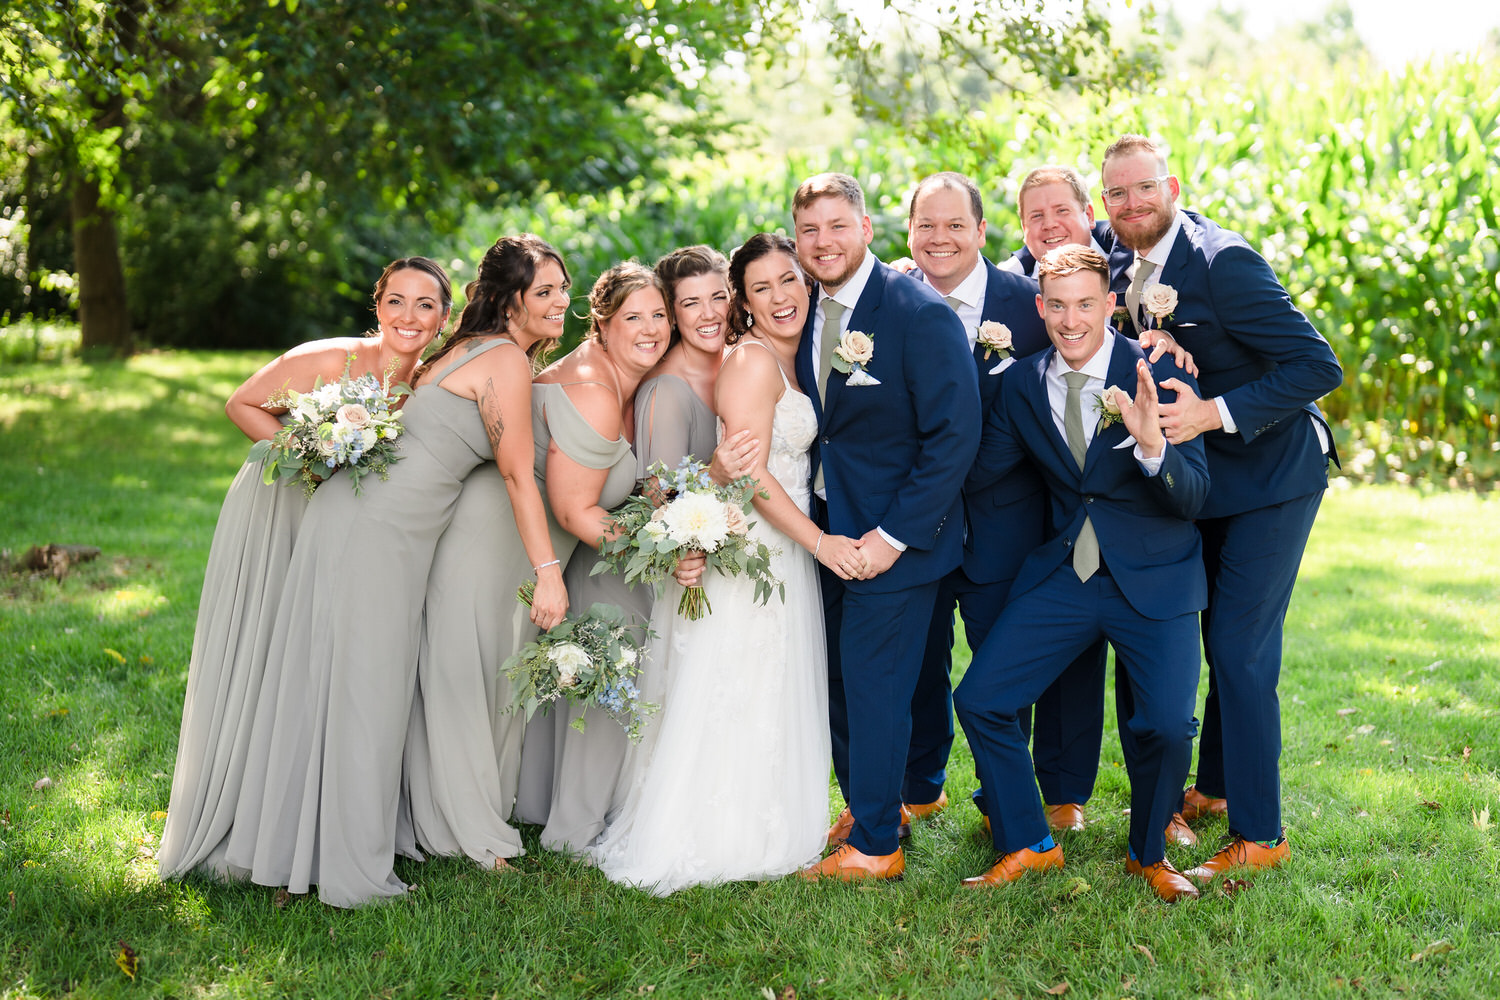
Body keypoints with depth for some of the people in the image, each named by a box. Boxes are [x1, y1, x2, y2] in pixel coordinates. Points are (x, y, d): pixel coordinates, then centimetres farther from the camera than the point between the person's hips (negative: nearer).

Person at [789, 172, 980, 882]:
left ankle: (875, 847, 14)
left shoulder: (921, 314, -16)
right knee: (836, 679, 14)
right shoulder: (806, 310, 5)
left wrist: (893, 535, -19)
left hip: (895, 537, -7)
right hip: (828, 530, 7)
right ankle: (868, 810, 33)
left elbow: (954, 436, -18)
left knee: (875, 684, 0)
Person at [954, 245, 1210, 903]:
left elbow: (1192, 499, -15)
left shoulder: (1158, 375, -11)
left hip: (1154, 580, -3)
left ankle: (1148, 854, 13)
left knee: (1166, 727, -18)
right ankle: (1028, 844, 16)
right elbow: (980, 472, 8)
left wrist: (1151, 443, -34)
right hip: (1063, 572, 4)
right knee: (979, 701, -5)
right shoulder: (1023, 385, 1)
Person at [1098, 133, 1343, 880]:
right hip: (1211, 481, 8)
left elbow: (1318, 366, -25)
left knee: (1240, 651, -8)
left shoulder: (1223, 263, -23)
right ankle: (1213, 789, 37)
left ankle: (1259, 834, 2)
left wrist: (1215, 412, -32)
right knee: (1218, 641, 20)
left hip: (1272, 478, -8)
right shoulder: (1132, 264, 1)